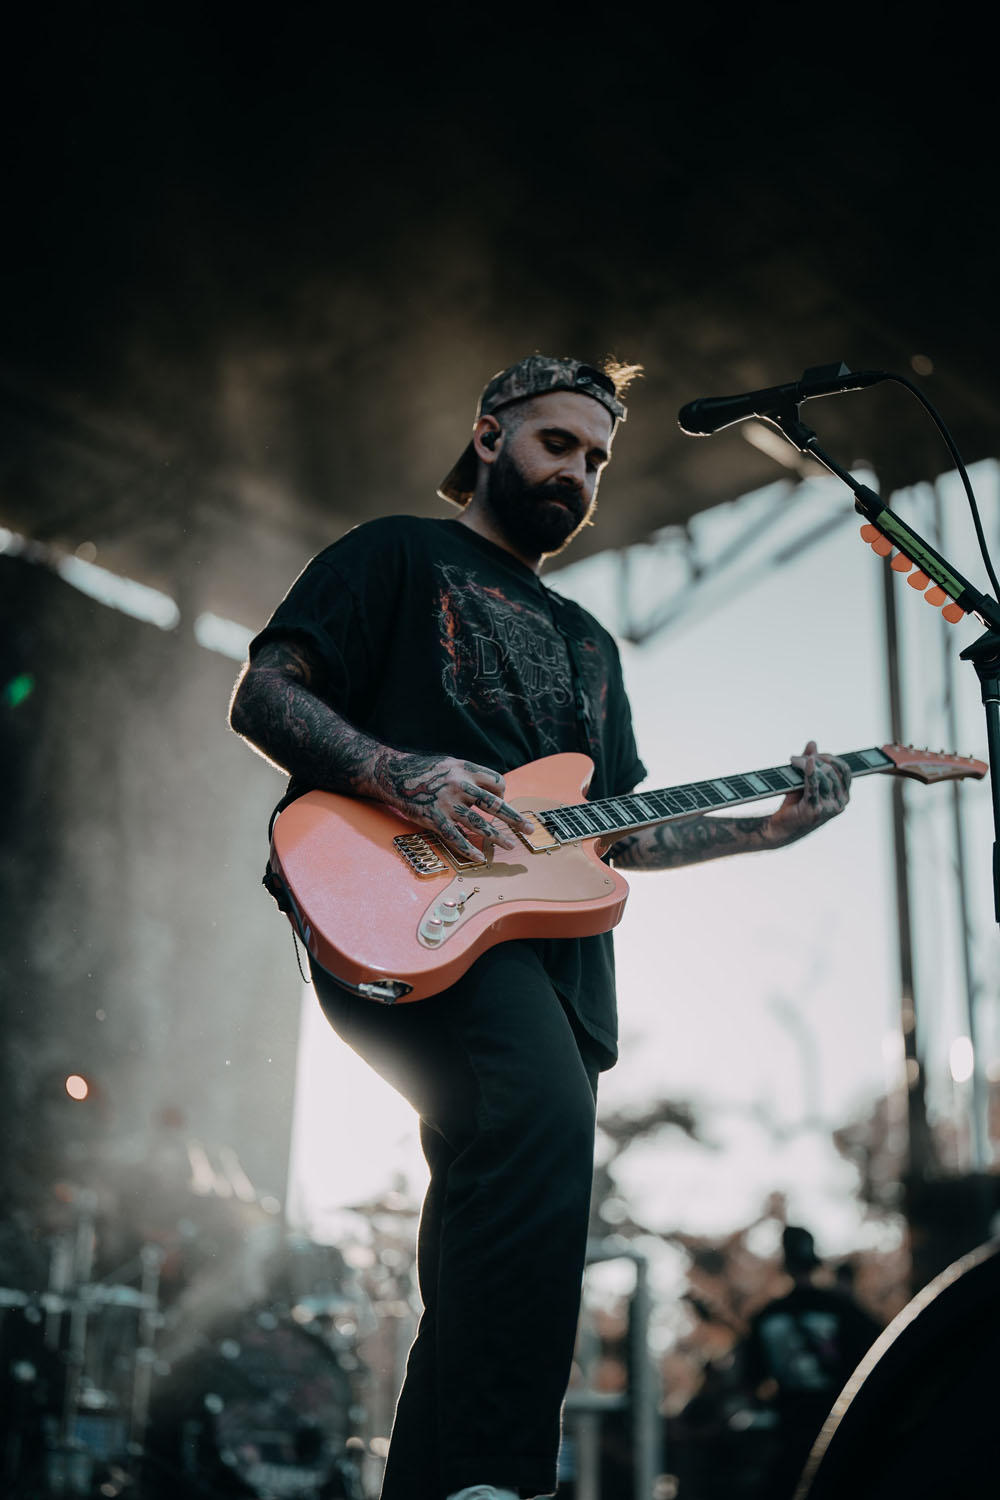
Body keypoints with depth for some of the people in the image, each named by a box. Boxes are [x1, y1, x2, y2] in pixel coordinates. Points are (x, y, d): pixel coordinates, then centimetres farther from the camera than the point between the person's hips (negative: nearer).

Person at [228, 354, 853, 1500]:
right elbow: (260, 695, 1)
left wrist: (766, 828, 14)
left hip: (557, 947, 8)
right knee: (542, 1118, -33)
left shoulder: (586, 640, 32)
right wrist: (402, 775, -16)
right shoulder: (398, 554, 12)